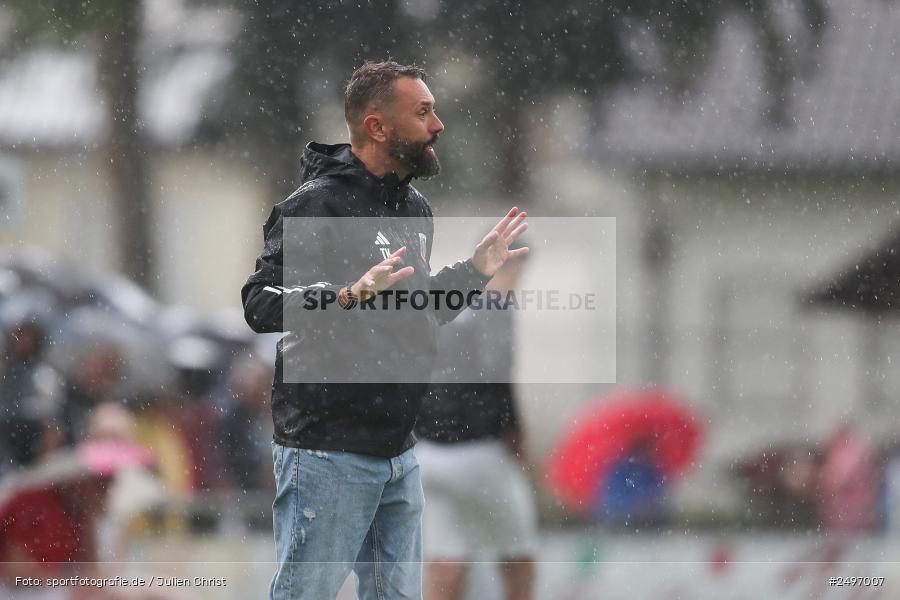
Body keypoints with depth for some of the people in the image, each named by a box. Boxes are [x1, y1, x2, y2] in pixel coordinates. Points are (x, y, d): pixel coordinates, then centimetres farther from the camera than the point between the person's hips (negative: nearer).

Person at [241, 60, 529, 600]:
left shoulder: (415, 209, 16)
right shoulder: (317, 203, -13)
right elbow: (261, 304, -22)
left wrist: (474, 272, 19)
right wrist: (350, 295, -35)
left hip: (398, 452, 9)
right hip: (327, 449, -9)